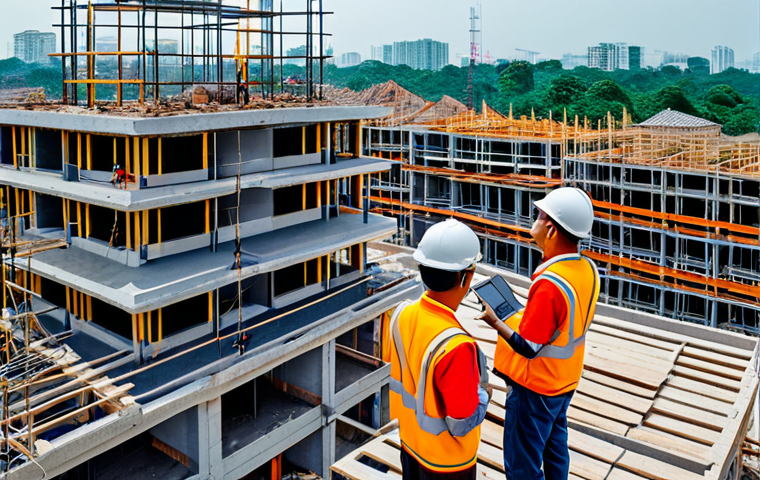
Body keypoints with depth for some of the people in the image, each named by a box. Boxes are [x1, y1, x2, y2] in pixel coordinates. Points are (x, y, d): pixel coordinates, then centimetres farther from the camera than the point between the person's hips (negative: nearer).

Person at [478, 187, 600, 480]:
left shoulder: (550, 284, -32)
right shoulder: (588, 270, -5)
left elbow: (528, 348, -27)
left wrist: (495, 321, -19)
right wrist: (522, 314, 6)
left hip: (535, 388, -9)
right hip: (565, 381, 9)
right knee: (555, 451, 26)